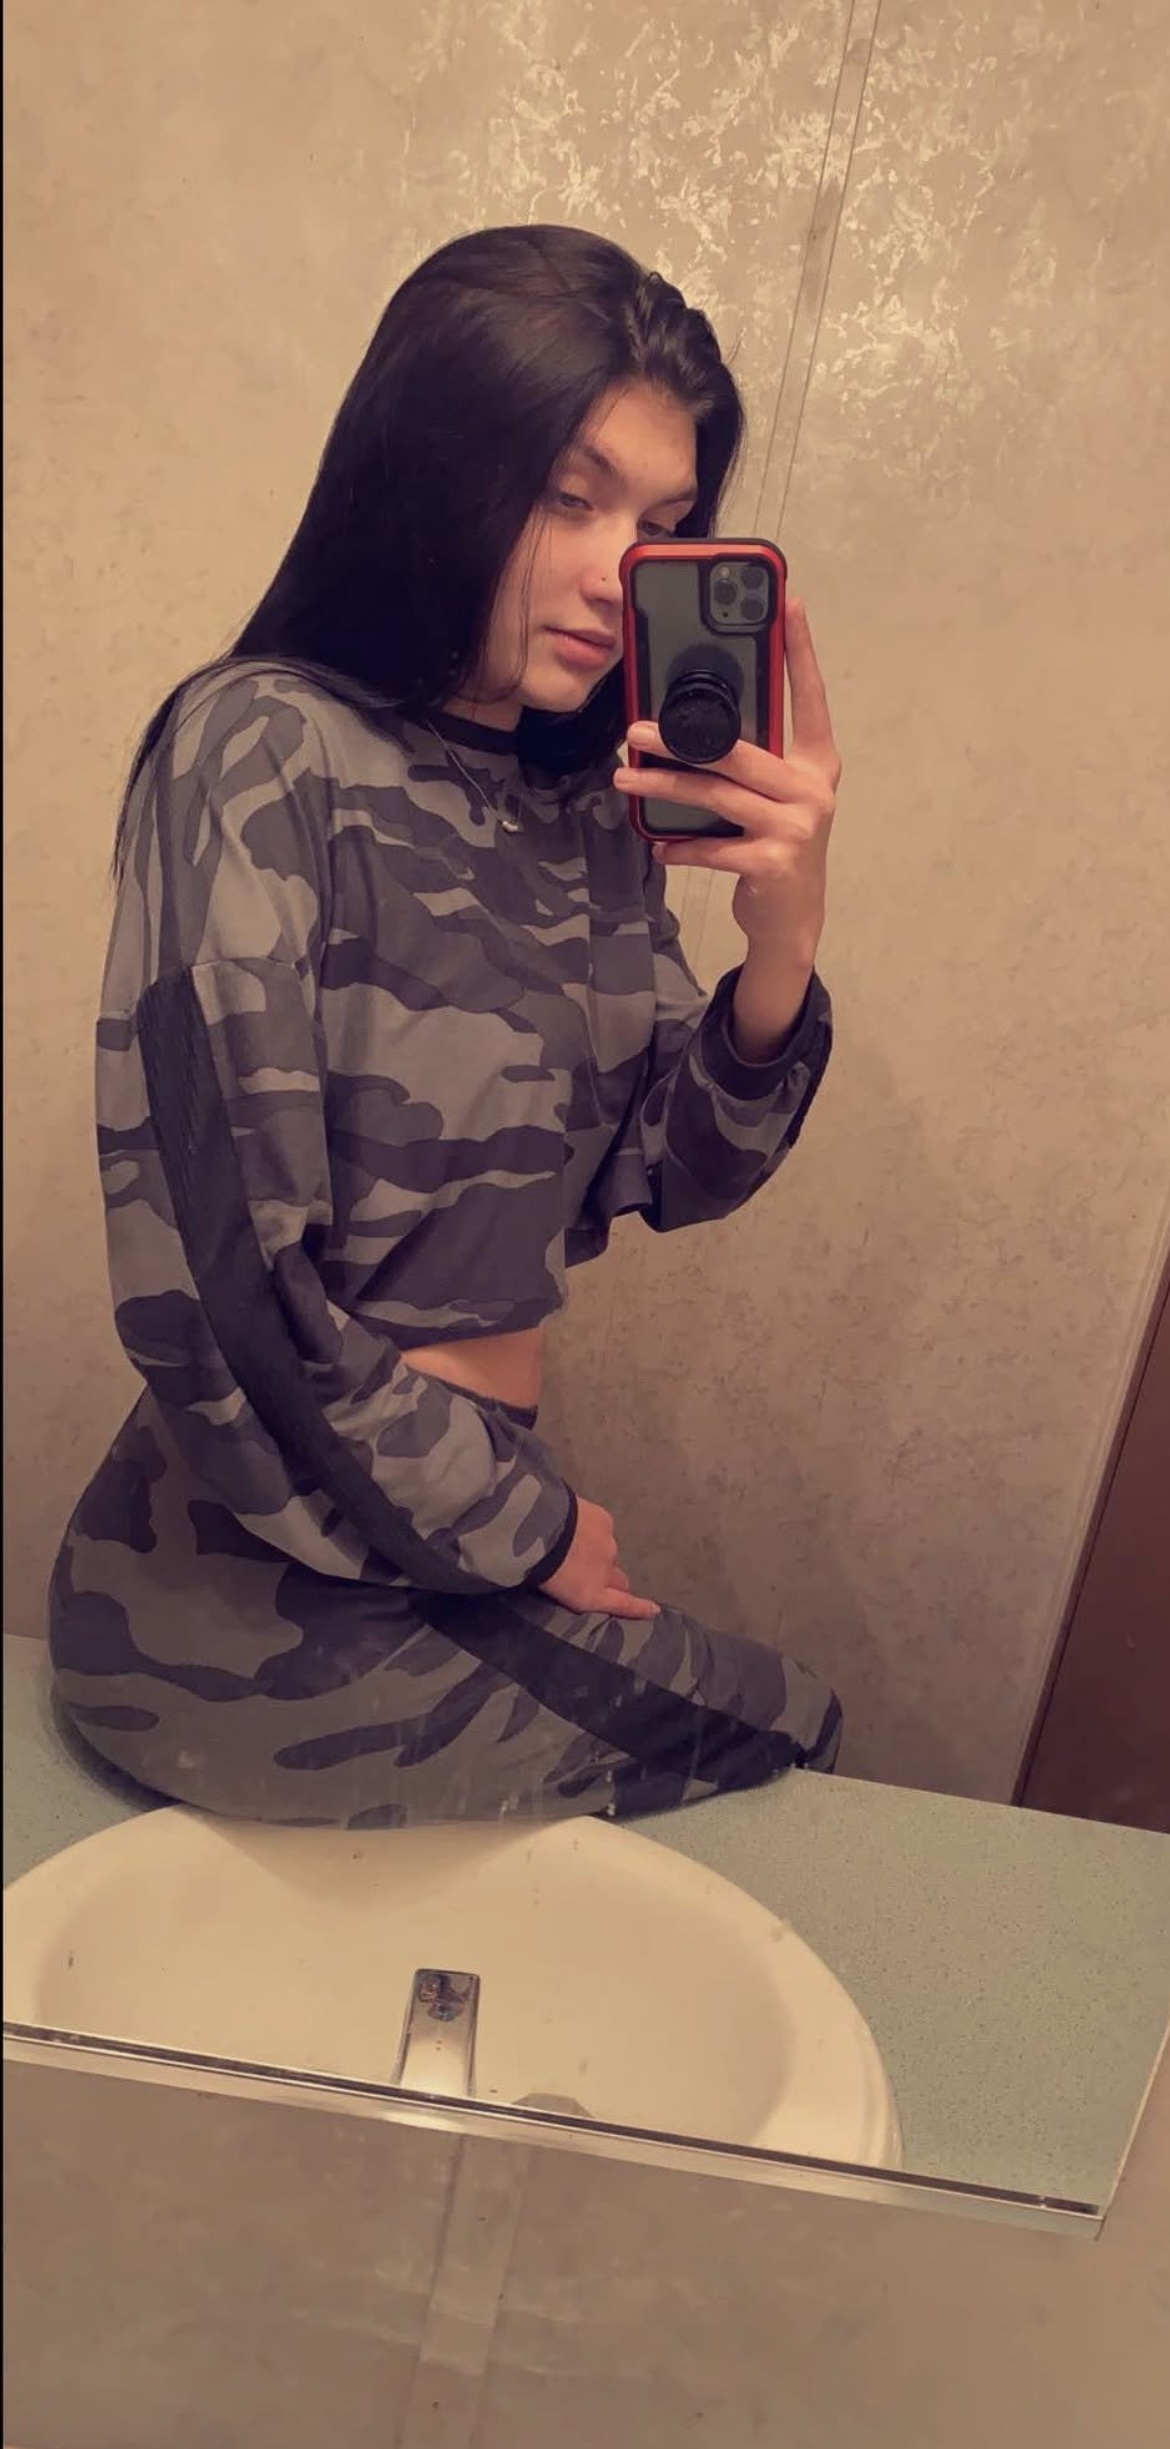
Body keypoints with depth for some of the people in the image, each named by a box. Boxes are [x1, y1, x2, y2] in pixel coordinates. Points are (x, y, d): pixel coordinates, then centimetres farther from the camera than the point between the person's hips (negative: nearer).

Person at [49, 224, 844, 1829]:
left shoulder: (596, 812, 2)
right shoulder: (260, 751, -18)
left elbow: (668, 1177, 3)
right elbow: (214, 1291, -24)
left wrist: (782, 938, -17)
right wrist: (530, 1533, -9)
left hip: (470, 1532, 6)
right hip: (262, 1590, -6)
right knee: (788, 1752, 5)